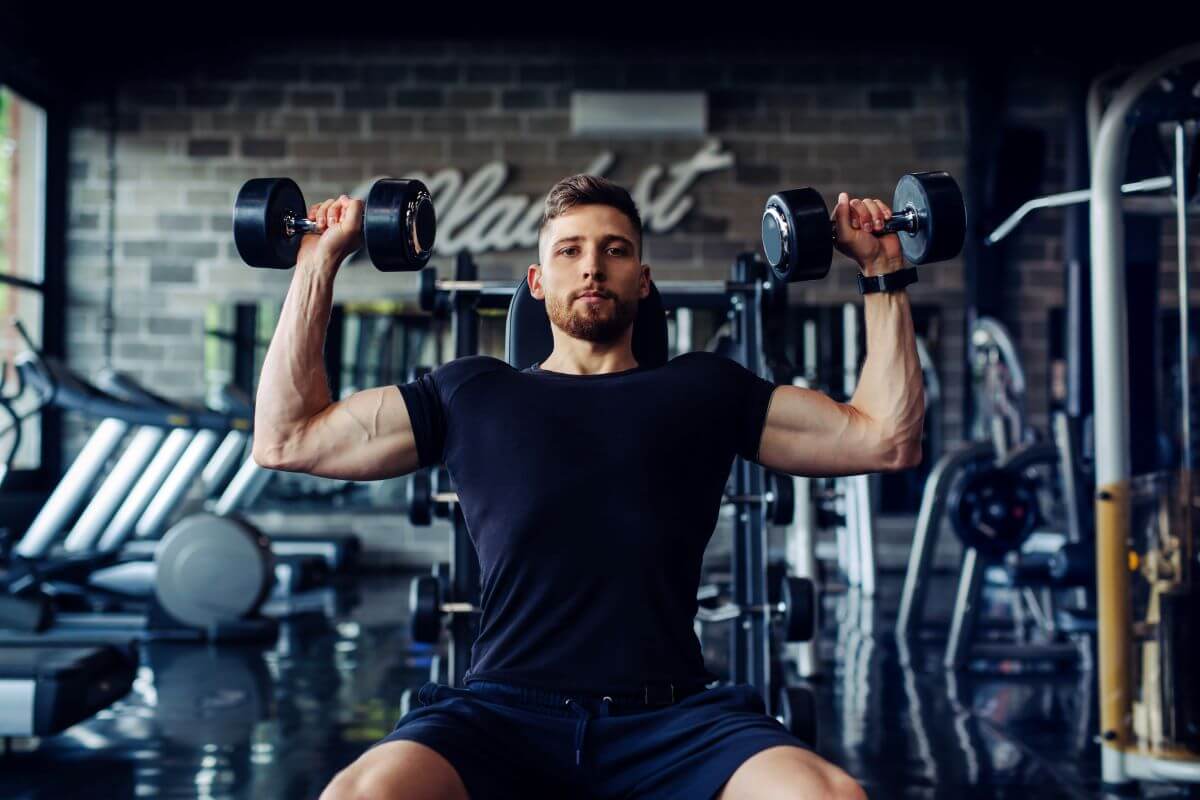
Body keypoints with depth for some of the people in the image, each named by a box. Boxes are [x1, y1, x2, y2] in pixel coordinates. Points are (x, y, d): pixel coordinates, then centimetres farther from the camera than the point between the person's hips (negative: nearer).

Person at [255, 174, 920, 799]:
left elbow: (888, 438, 20)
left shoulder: (704, 389, 21)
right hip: (504, 712, 0)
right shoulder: (471, 393, 21)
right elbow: (286, 438, 19)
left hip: (671, 716, 0)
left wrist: (881, 269, 19)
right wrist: (318, 262, 21)